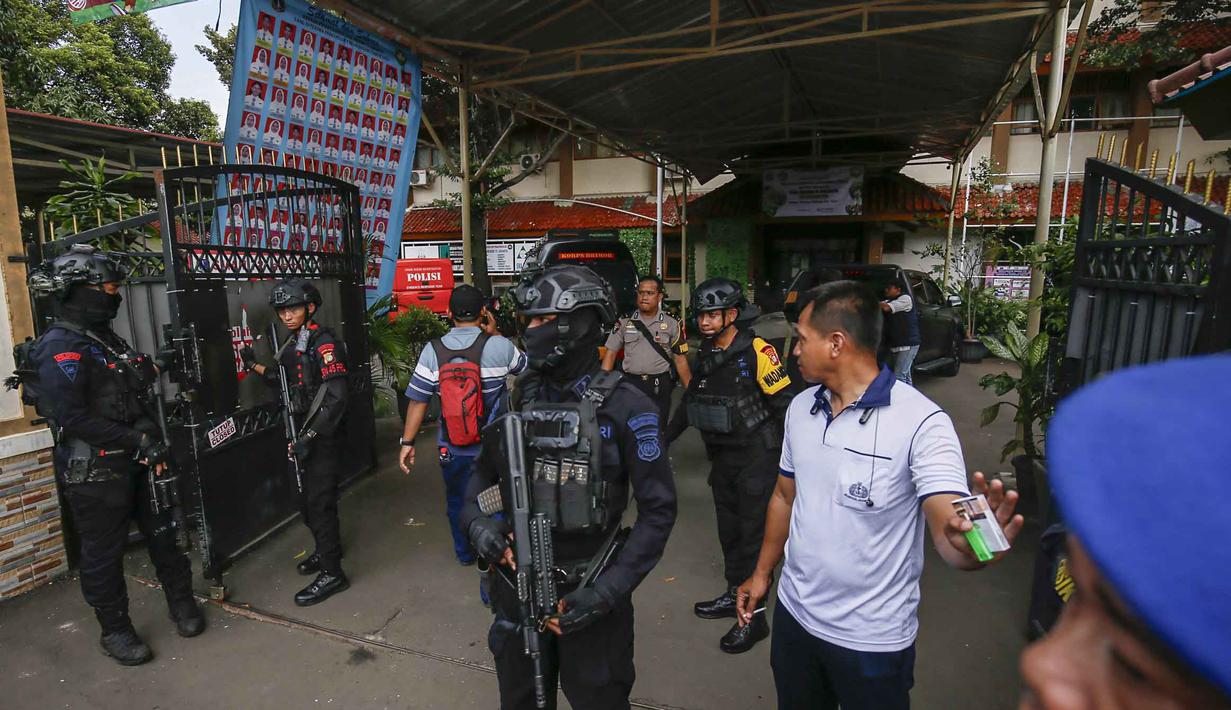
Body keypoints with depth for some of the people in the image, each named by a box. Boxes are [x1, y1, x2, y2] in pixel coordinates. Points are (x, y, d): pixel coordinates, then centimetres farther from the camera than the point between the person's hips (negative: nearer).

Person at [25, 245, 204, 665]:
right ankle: (114, 630, 25)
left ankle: (182, 604, 32)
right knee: (104, 552, 8)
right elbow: (73, 419, -23)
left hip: (134, 459, 8)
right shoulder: (61, 348, -17)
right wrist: (137, 439, -22)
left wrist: (153, 367, 8)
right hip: (94, 470, -8)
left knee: (163, 532, 16)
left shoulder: (104, 338, 10)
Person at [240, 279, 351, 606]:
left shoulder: (323, 342, -17)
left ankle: (332, 572, 6)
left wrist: (310, 437, -26)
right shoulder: (294, 344, 11)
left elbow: (336, 396, -23)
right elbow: (288, 383, 19)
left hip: (324, 436, -9)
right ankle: (327, 549, 39)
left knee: (318, 501, -5)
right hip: (305, 432, 9)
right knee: (310, 499, 20)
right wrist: (254, 366, 11)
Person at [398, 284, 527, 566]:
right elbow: (523, 365, 5)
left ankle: (464, 553, 40)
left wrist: (407, 442, 1)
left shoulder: (433, 350, -10)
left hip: (452, 448, 2)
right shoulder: (499, 345, -15)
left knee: (457, 501, 22)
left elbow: (417, 400, -8)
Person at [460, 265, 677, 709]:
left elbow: (658, 510, -14)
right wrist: (476, 521, -9)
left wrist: (608, 590, -18)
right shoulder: (519, 397, -2)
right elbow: (485, 473, 10)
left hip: (588, 592, -4)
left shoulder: (625, 408, -17)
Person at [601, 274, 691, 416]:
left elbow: (680, 360, 0)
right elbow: (611, 353, 5)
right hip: (630, 383, 1)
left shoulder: (672, 323, 0)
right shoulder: (624, 322, 4)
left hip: (660, 387, -1)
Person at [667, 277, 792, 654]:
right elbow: (691, 400, 16)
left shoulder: (757, 352, -18)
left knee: (754, 534, 2)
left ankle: (753, 617, 14)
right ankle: (733, 595, 35)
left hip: (757, 457, -7)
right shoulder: (706, 354, 6)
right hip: (722, 457, 7)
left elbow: (784, 404, -16)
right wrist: (664, 438, 19)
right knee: (729, 530, 18)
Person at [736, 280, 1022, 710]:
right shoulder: (800, 408, -1)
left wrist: (972, 545, -51)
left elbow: (949, 528, -29)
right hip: (793, 613, 5)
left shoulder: (920, 421, -20)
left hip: (873, 639, -5)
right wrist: (762, 572, 12)